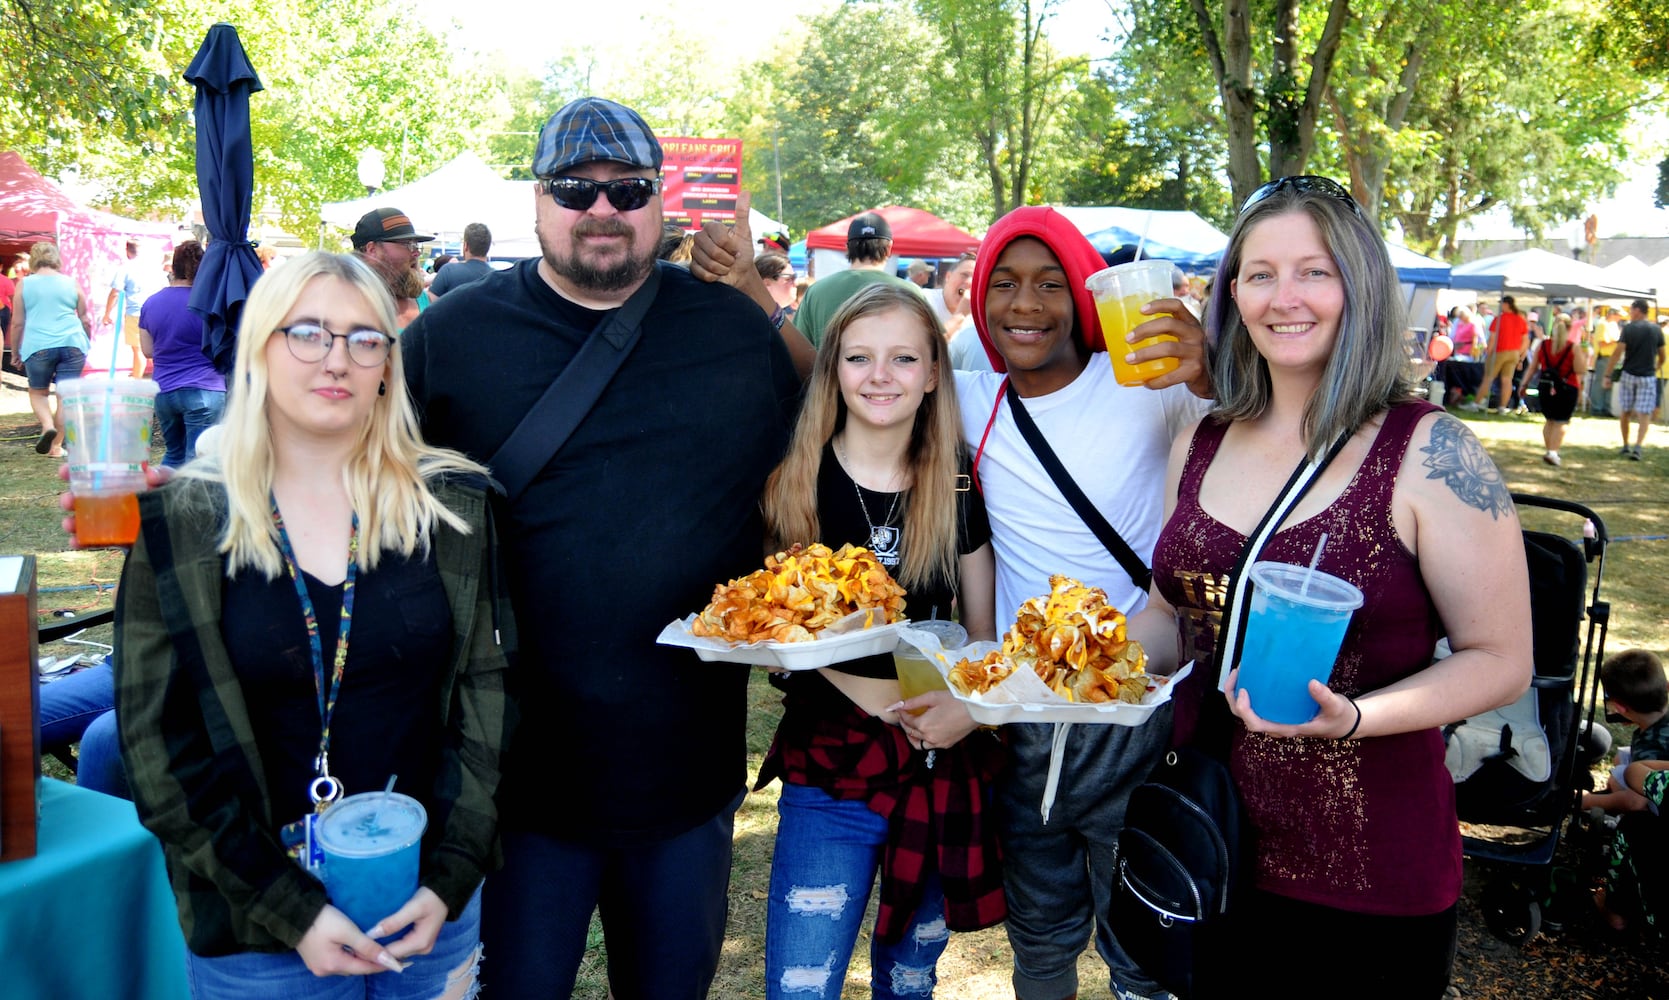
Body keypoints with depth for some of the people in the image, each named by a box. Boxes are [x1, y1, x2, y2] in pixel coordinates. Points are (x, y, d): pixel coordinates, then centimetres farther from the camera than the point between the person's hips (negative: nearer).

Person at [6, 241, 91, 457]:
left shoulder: (24, 284, 4)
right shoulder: (71, 283, 8)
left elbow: (17, 323, 4)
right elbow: (86, 320, 12)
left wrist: (15, 353, 14)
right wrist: (87, 344, 27)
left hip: (38, 346, -1)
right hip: (72, 343, 1)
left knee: (38, 392, 16)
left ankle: (47, 425, -11)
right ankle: (56, 446, 6)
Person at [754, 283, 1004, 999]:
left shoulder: (959, 490, 1)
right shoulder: (792, 481, -5)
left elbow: (984, 632, 8)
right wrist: (876, 695, -16)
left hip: (946, 767, 2)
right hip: (830, 761, -2)